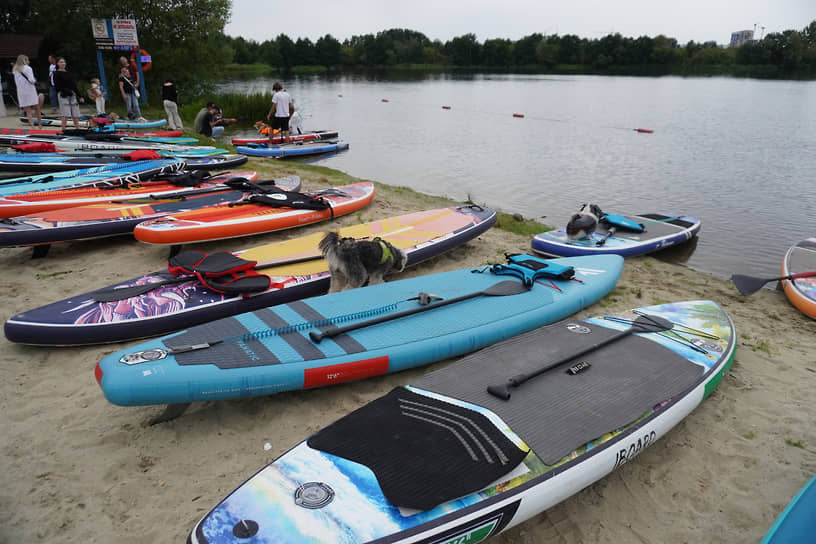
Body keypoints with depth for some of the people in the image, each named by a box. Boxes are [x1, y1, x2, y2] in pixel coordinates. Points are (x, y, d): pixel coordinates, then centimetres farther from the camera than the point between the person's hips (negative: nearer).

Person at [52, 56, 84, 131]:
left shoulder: (68, 73, 18)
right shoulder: (56, 74, 0)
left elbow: (74, 85, 18)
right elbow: (58, 87, -8)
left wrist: (79, 96, 12)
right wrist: (68, 91, -18)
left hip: (73, 95, 5)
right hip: (63, 95, -5)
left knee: (75, 115, 3)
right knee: (65, 114, -10)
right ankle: (63, 129, -5)